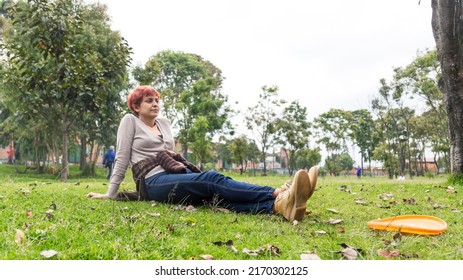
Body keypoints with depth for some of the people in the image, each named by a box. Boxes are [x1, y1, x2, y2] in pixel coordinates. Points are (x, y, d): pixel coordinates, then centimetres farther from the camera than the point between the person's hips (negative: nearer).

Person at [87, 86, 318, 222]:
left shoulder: (164, 122, 24)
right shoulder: (130, 121, 7)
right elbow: (122, 158, 3)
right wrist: (111, 193, 2)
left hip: (176, 176, 5)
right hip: (154, 182, -5)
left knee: (213, 191, -29)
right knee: (211, 179, -33)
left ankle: (279, 205, -57)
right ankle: (277, 193, -54)